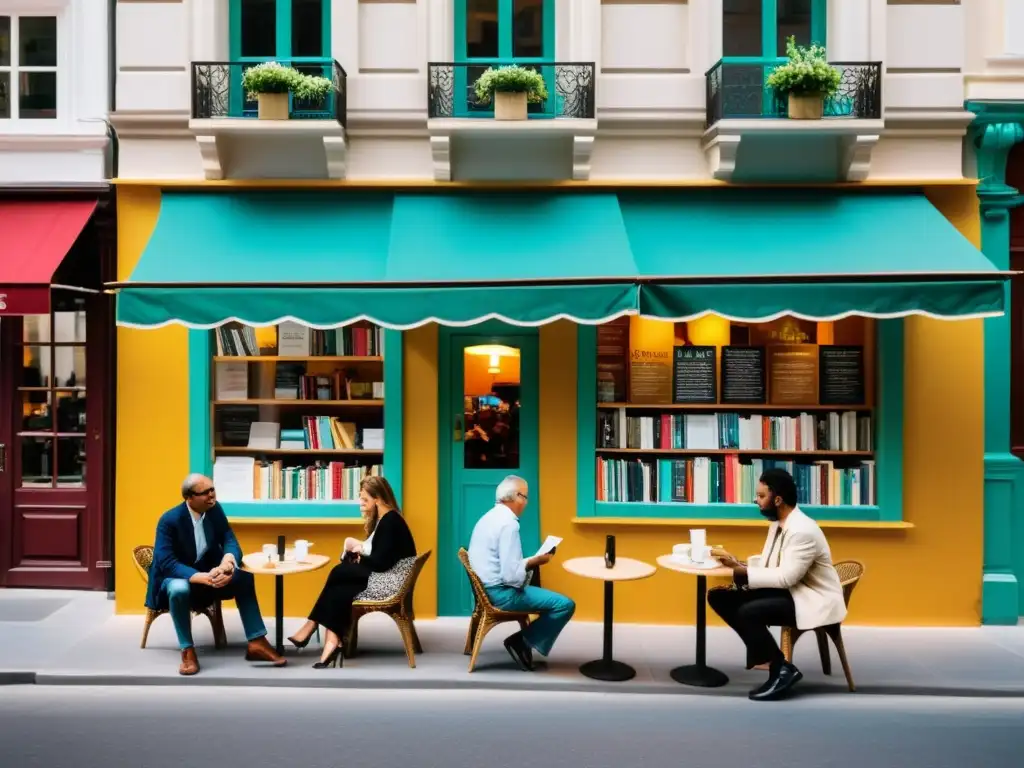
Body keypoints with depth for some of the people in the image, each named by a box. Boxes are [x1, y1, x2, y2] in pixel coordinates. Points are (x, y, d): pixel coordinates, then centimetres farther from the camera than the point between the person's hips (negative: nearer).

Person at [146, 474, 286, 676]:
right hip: (174, 576, -5)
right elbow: (167, 563, -30)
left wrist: (228, 561, -34)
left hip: (208, 572, 5)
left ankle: (256, 643, -13)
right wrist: (203, 578, -42)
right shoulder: (169, 520, -23)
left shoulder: (214, 509, -8)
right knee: (179, 589, -38)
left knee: (244, 576, -17)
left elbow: (229, 540, -9)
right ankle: (187, 651, -20)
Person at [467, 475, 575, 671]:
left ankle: (523, 641, 18)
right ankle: (522, 641, 1)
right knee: (565, 605, -11)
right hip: (502, 593, -10)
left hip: (487, 588, 10)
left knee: (552, 597, 25)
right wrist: (534, 561, -9)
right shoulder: (508, 523, -20)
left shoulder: (489, 518, 11)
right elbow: (511, 576, -25)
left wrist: (529, 562, 9)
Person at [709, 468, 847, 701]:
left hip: (813, 602, -9)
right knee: (719, 597, -5)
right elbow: (766, 564, 12)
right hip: (788, 591, 10)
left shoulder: (803, 531, -23)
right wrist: (738, 568, -6)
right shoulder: (777, 524, 7)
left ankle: (782, 669, -11)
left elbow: (786, 577, -26)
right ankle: (762, 651, -2)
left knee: (748, 612, -31)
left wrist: (742, 572, -23)